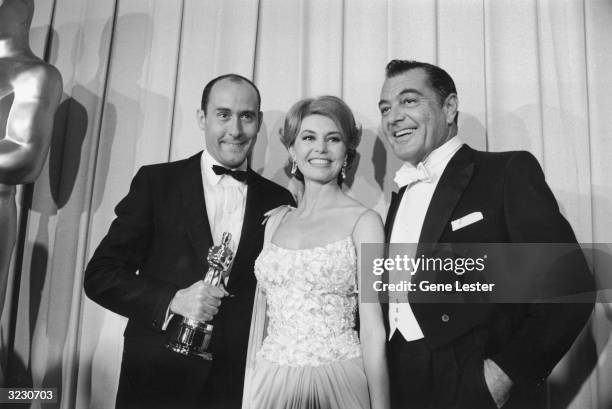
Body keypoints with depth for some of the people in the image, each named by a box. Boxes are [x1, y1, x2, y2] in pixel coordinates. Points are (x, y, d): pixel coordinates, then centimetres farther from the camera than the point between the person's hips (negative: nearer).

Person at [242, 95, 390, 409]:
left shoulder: (364, 221, -7)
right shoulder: (276, 221, 6)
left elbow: (373, 332, -8)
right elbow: (260, 315, 8)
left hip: (336, 383, -3)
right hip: (270, 383, 4)